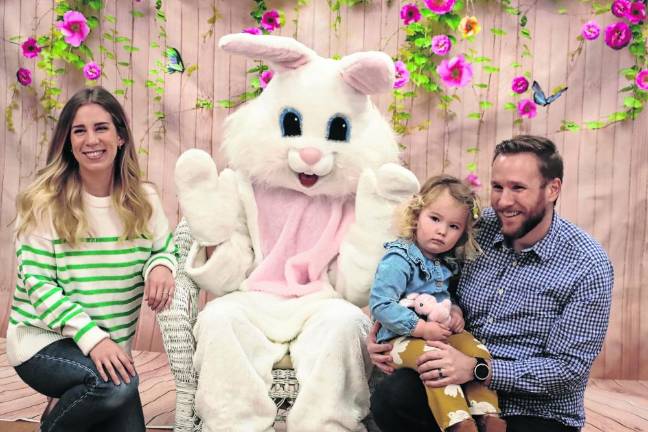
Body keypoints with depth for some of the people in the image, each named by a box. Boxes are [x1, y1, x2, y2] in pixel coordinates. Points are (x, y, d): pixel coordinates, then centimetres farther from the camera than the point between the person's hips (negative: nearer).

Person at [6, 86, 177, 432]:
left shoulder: (144, 201, -1)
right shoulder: (44, 202, -10)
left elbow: (166, 250, 9)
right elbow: (36, 283, -13)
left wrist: (161, 266, -18)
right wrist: (91, 336, -26)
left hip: (112, 347, 5)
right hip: (43, 341, -4)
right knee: (117, 385, -31)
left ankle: (70, 403, 33)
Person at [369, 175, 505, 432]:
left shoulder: (447, 262, 9)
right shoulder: (398, 261, -16)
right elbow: (380, 305, -23)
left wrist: (456, 314, 2)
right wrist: (422, 328, -24)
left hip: (441, 333, 8)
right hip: (403, 338, -7)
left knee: (476, 349, -13)